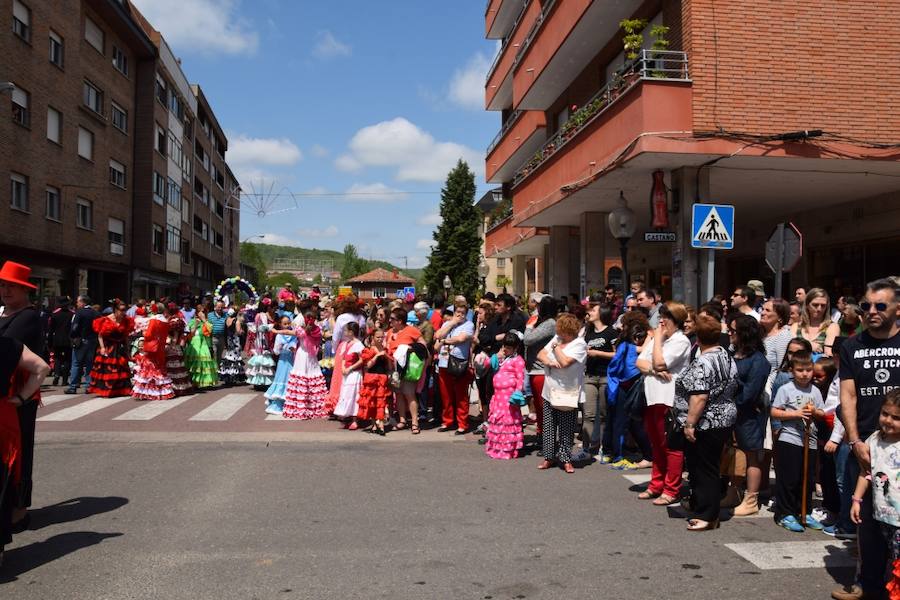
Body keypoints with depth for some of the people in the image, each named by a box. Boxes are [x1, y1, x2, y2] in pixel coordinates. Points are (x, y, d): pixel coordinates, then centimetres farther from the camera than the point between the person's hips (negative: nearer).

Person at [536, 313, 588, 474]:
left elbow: (564, 362, -24)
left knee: (566, 428, 3)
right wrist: (549, 362, -13)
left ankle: (565, 459, 15)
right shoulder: (557, 338, 9)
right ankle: (549, 457, 21)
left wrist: (556, 347, -9)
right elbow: (540, 354, 7)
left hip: (567, 394, -6)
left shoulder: (579, 344, -12)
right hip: (550, 392, 6)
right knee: (548, 427, 11)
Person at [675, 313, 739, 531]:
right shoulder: (727, 357, 8)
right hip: (725, 420, 9)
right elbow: (731, 389, 16)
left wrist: (689, 424, -21)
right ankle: (698, 504, 28)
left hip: (704, 425, -9)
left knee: (704, 469, -1)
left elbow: (699, 397, -26)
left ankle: (707, 516, 5)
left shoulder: (703, 362, -21)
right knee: (707, 467, 17)